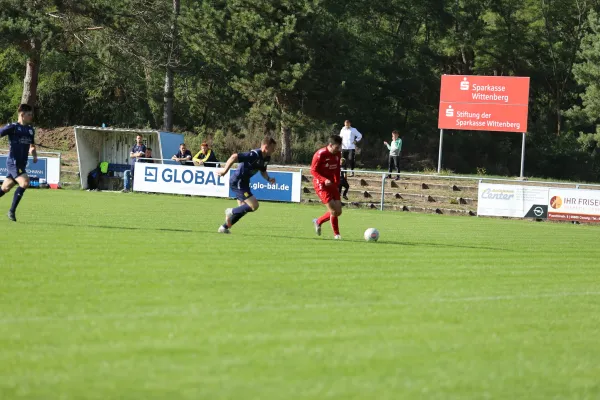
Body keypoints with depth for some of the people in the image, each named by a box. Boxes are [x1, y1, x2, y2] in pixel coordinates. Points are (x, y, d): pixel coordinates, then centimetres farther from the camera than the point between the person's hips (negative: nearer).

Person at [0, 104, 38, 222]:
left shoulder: (30, 130, 15)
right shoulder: (12, 127, -8)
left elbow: (32, 146, 27)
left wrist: (34, 155, 8)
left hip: (22, 165, 7)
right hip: (13, 163, -7)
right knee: (25, 183, -22)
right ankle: (12, 211, -13)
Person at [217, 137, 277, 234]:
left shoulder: (266, 158, 4)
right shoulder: (254, 155, -26)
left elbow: (263, 171, 21)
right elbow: (234, 157, -30)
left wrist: (268, 179, 0)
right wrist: (225, 170, -26)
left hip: (244, 182, 10)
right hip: (237, 182, -10)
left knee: (243, 208, 16)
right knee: (254, 205, -15)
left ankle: (224, 227, 26)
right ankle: (231, 212, 3)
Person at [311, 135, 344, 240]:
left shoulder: (337, 154, 5)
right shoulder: (320, 154, -16)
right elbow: (313, 170, -14)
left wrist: (337, 184, 8)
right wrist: (324, 180, -27)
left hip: (332, 184, 7)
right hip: (321, 184, -7)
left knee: (338, 211, 3)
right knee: (333, 210, -13)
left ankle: (318, 222, 25)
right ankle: (336, 234, 1)